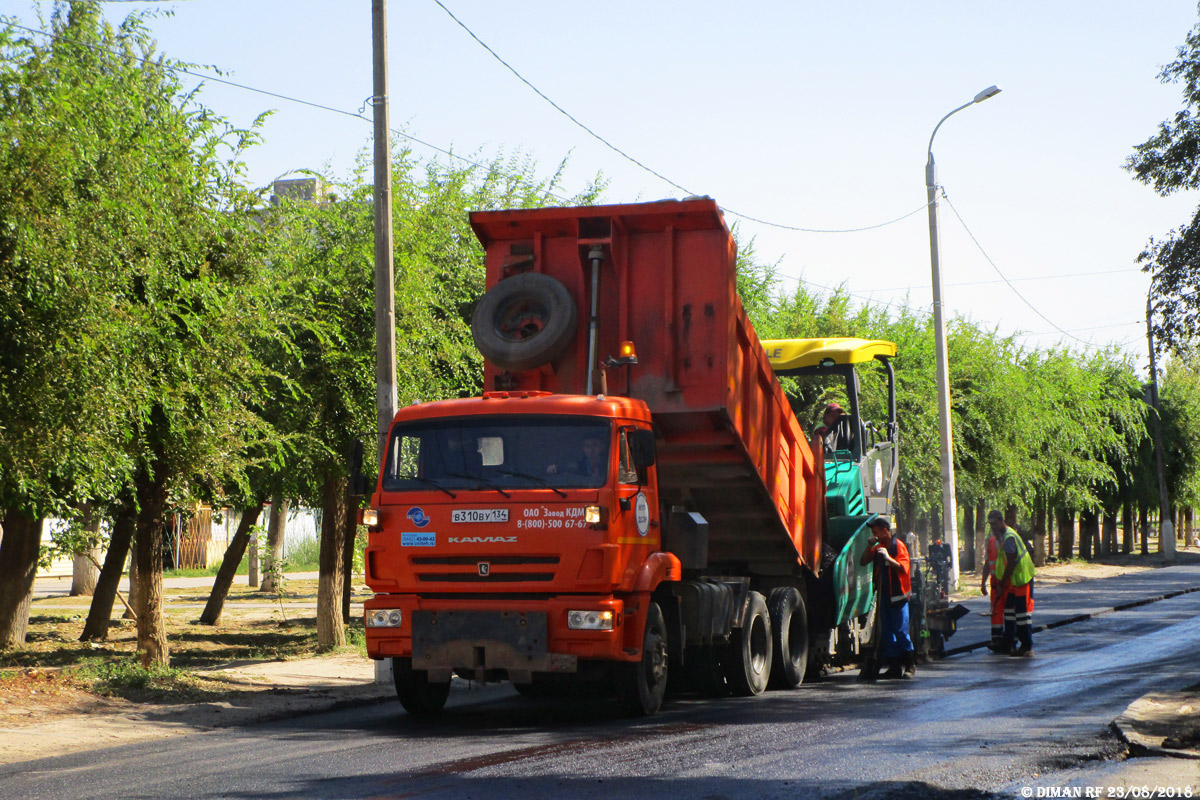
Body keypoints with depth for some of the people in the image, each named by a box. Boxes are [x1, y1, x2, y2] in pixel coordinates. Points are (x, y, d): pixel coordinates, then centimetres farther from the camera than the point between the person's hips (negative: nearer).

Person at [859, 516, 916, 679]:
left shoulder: (898, 546, -7)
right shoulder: (878, 548, 14)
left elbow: (903, 568, -17)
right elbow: (863, 562, 13)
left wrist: (888, 558, -29)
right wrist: (869, 546, 0)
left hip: (898, 595, -7)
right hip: (884, 595, 7)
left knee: (900, 631, -8)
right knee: (887, 632, 5)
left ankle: (910, 665, 1)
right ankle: (896, 666, 9)